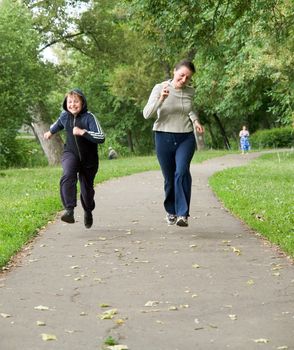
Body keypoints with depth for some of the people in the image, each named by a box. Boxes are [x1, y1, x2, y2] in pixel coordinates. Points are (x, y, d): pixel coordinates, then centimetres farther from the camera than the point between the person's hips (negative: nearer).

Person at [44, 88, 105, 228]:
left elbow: (101, 138, -28)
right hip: (70, 153, 2)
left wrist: (82, 132, -36)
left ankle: (88, 212, 42)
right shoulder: (64, 115, -3)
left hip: (88, 158, -2)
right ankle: (69, 210, -36)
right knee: (68, 176, -31)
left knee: (87, 188, 10)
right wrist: (51, 131, 40)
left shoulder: (89, 117, -19)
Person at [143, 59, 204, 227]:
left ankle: (183, 214, -22)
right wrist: (161, 99, -29)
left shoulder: (190, 92, 4)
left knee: (182, 172, -21)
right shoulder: (160, 88, -7)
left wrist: (195, 120, 5)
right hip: (164, 138, -1)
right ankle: (171, 211, 31)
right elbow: (147, 114, -15)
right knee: (169, 178, 7)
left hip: (186, 138, 1)